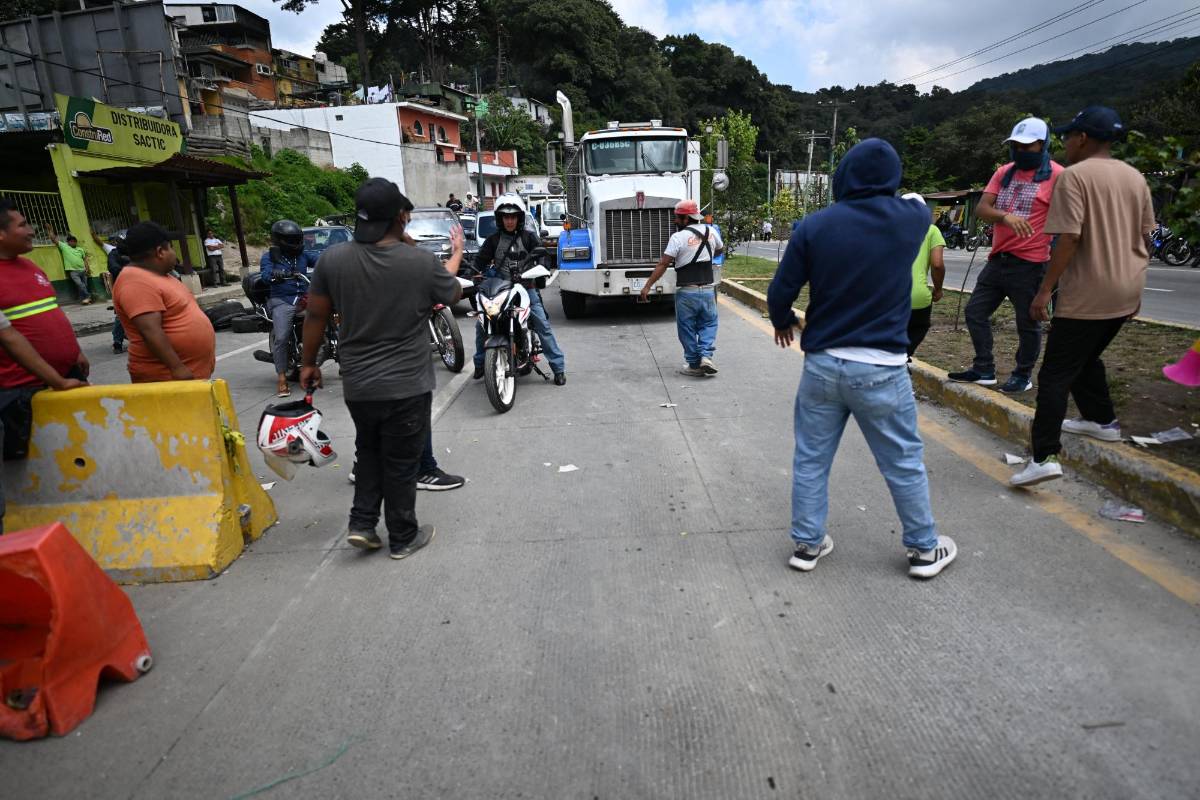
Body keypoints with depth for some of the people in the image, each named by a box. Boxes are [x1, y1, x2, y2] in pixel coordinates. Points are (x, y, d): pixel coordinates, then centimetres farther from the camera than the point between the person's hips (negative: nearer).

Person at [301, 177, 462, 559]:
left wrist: (309, 363, 16)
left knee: (369, 452, 25)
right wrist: (456, 253, 23)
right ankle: (403, 538, 24)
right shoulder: (423, 262, -15)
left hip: (357, 386, 3)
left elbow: (316, 315, 2)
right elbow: (453, 294, 5)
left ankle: (362, 523, 20)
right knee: (401, 462, 11)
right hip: (407, 386, -3)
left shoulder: (333, 258, -7)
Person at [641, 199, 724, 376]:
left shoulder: (678, 237, -11)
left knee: (687, 328, 7)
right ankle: (706, 356, -2)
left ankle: (693, 364, 11)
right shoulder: (711, 232, 6)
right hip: (708, 289, 4)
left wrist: (647, 286, -12)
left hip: (686, 291, -4)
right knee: (708, 324, 16)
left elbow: (663, 264, -15)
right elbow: (720, 250, 27)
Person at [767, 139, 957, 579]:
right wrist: (885, 196, 38)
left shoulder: (814, 225, -7)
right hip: (880, 369, 0)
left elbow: (779, 292, -4)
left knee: (810, 459, 13)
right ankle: (924, 548, 30)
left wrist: (783, 322, 16)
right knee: (904, 462, 14)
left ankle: (807, 543, 24)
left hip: (822, 365, 1)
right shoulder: (912, 219, -3)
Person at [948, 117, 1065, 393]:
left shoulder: (1056, 175, -7)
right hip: (997, 259, 7)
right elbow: (981, 208, 0)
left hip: (1029, 264, -6)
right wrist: (1006, 216, -20)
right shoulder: (1004, 172, 11)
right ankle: (984, 370, 22)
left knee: (1028, 323, 5)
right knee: (975, 312, 10)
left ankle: (1023, 376, 20)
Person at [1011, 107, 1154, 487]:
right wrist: (1133, 285, 25)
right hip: (1126, 291, 8)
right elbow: (1144, 238, 16)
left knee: (1056, 373, -7)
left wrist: (1045, 290, -16)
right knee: (1087, 357, 27)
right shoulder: (1135, 177, 12)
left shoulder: (1074, 176, -11)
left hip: (1087, 294, -8)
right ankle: (1103, 420, 38)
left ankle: (1045, 456, -15)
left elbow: (1069, 239, -19)